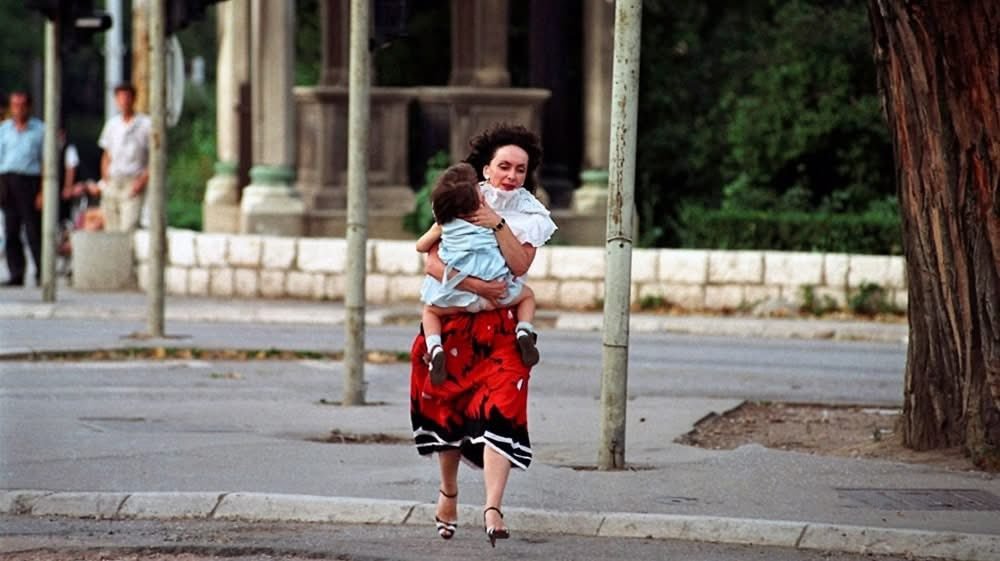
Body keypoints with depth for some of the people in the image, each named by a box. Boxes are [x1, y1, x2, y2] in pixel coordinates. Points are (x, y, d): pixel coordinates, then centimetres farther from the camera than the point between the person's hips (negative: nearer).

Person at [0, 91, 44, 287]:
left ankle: (42, 273, -1)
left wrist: (43, 191, -6)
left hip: (29, 181, -3)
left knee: (34, 230, -6)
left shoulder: (39, 130, 6)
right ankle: (16, 274, 6)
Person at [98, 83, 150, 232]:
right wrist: (105, 180, 10)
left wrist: (143, 180, -12)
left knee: (128, 227, -18)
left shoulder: (145, 124, 0)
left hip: (133, 184, -5)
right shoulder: (112, 123, 16)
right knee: (111, 229, 1)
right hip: (112, 183, 5)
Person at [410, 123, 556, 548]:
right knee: (448, 407, 10)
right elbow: (433, 262, -12)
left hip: (501, 329, -1)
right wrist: (475, 285, -22)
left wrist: (498, 224, -21)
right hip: (453, 324, 1)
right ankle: (448, 492, 34)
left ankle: (492, 508, -25)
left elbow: (520, 265, -13)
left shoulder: (530, 216, 3)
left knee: (499, 411, -16)